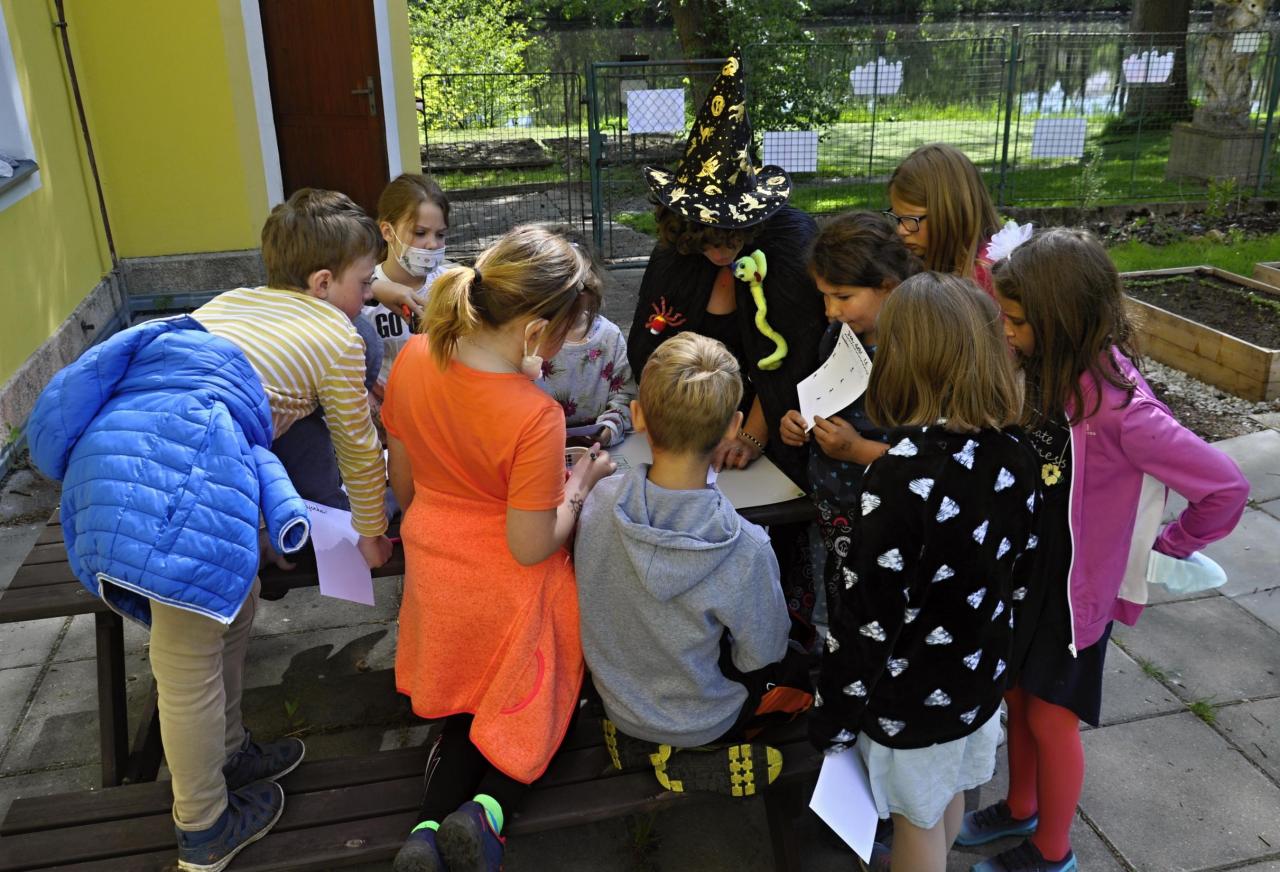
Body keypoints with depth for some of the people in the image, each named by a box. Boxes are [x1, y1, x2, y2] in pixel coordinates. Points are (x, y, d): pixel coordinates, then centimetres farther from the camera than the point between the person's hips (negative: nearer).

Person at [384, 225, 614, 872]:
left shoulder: (412, 358, -12)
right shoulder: (536, 417, -32)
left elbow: (403, 483, 1)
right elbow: (531, 547, -23)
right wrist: (579, 485, -7)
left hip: (434, 568, 6)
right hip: (508, 592, -5)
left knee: (468, 705, 26)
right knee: (527, 710, 23)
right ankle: (487, 809, 0)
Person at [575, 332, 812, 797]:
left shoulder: (600, 501, -25)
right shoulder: (744, 549, -35)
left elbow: (600, 597, -6)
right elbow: (760, 656, -17)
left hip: (616, 699, 4)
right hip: (699, 718, -4)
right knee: (810, 662, 21)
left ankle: (637, 737, 13)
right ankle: (690, 759, 7)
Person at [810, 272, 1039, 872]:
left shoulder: (900, 476, -32)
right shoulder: (1012, 456, -11)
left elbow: (868, 609, -26)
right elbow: (1017, 566, 4)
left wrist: (835, 715, -13)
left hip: (913, 691, -7)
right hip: (981, 671, 7)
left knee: (917, 817, 17)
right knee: (949, 794, 29)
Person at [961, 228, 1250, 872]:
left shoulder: (1116, 406, -30)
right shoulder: (1043, 372, -10)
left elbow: (1226, 487, -25)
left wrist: (1165, 545, -11)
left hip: (1076, 583, -6)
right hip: (1025, 567, 6)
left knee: (1051, 718, 11)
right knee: (1017, 696, 22)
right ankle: (1020, 808, 47)